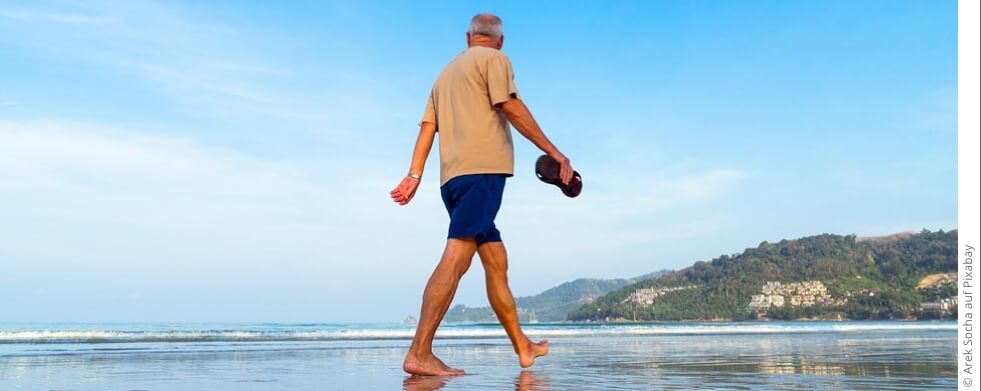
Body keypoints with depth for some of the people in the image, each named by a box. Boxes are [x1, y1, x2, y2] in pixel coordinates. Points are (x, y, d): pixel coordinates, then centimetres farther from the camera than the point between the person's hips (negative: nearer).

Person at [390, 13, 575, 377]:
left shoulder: (447, 72, 28)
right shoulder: (494, 59, 7)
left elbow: (427, 126, 17)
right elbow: (511, 107, -7)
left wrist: (414, 175, 9)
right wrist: (554, 152, -7)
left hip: (452, 176, 8)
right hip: (482, 169, -8)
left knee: (496, 261, 12)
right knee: (456, 257, -16)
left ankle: (523, 347, 19)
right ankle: (419, 353, -24)